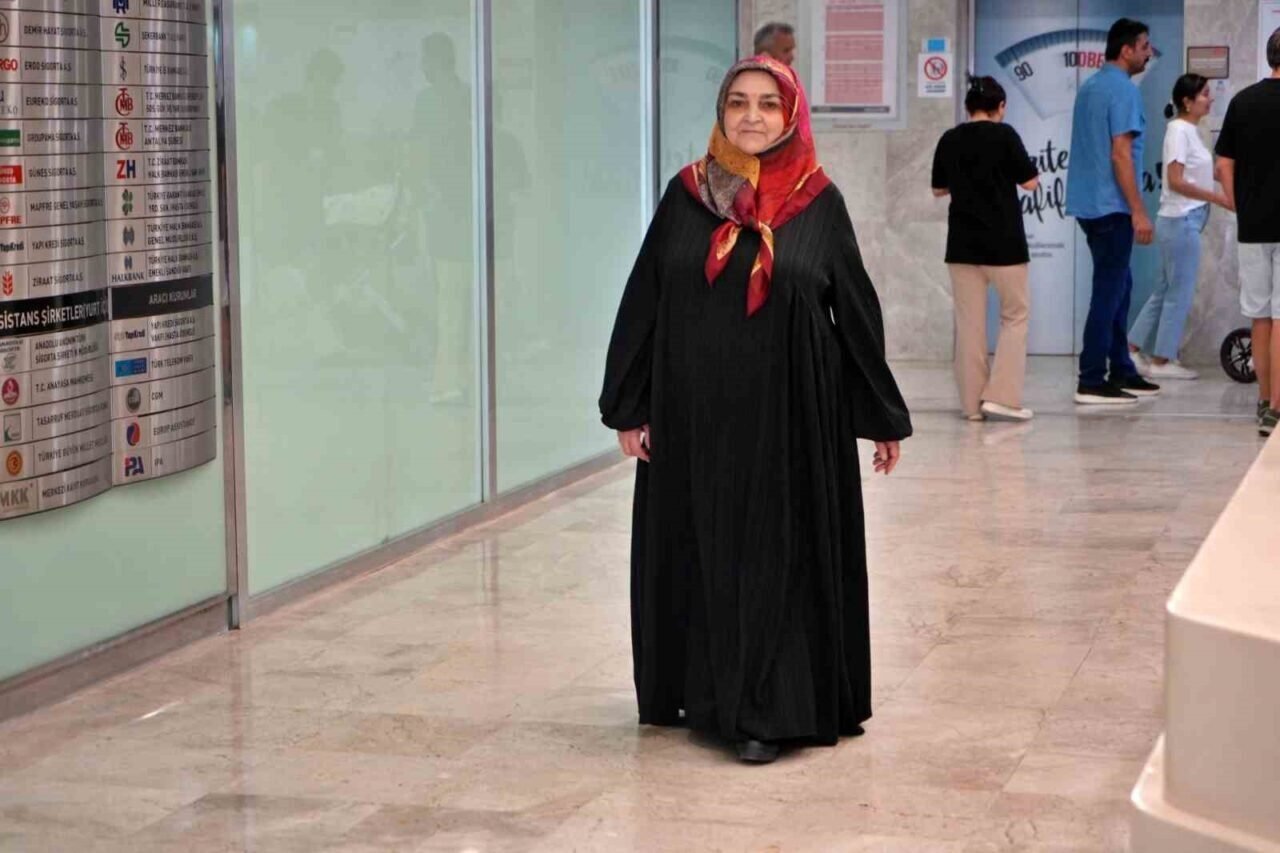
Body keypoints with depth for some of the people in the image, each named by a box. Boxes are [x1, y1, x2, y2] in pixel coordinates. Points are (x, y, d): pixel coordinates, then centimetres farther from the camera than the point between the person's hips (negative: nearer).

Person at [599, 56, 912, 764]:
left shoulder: (819, 202, 0)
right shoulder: (686, 195, 3)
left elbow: (856, 311, 3)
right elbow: (643, 302, 5)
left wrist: (883, 418, 3)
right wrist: (628, 408, 0)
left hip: (789, 412, -1)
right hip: (696, 411, 2)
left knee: (778, 554, 0)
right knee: (701, 550, 8)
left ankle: (766, 709, 7)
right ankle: (705, 689, 23)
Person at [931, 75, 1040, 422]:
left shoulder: (949, 140, 3)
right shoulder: (1004, 135, -9)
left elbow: (938, 189, 14)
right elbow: (1030, 182, -7)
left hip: (962, 243, 4)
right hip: (1003, 243, -4)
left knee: (969, 321, 7)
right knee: (1014, 315, 8)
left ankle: (972, 402, 7)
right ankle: (1000, 396, -2)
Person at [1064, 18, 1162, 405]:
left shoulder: (1089, 87, 14)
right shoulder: (1123, 90, -14)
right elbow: (1120, 154, -20)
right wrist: (1139, 212, -18)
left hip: (1089, 203, 9)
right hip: (1111, 206, -9)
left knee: (1118, 285, 17)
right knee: (1110, 291, -5)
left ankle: (1121, 371, 22)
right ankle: (1091, 382, -4)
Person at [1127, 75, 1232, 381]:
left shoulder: (1190, 130, 13)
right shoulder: (1179, 130, -14)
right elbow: (1175, 181, -20)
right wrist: (1218, 198, -22)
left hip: (1185, 221, 9)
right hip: (1181, 220, -9)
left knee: (1165, 290, 13)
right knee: (1180, 293, -2)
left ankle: (1133, 351, 18)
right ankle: (1161, 361, 5)